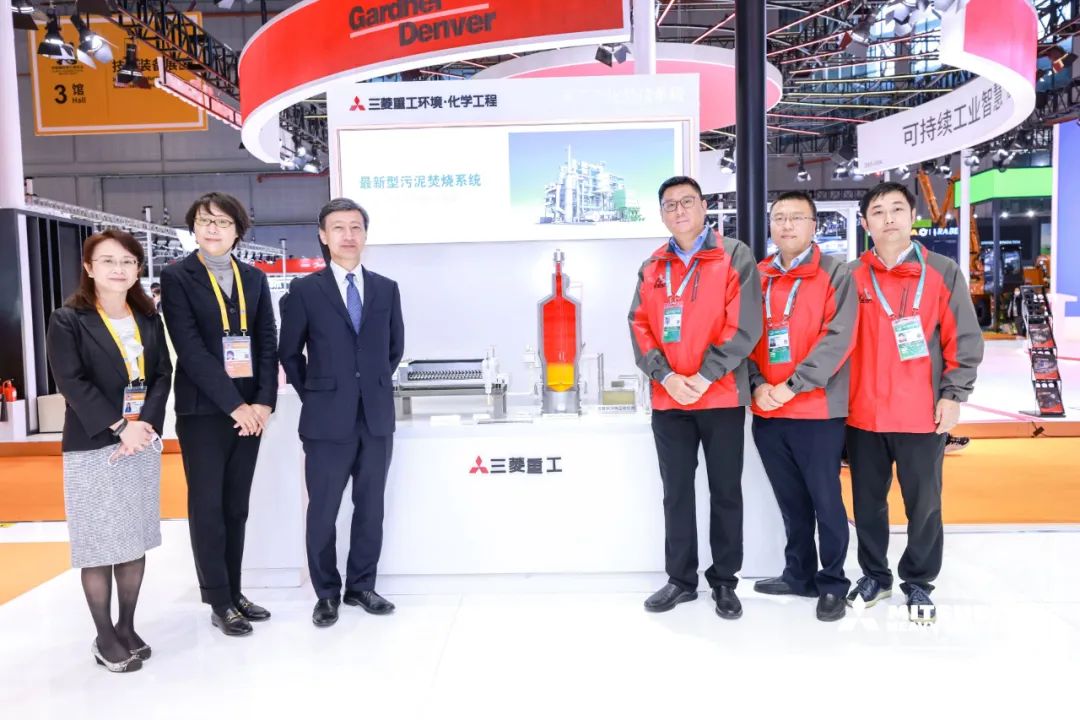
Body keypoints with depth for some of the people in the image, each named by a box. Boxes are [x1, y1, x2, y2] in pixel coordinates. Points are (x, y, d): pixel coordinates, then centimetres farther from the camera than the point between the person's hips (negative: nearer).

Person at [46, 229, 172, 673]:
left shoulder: (149, 319, 9)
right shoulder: (68, 320, -4)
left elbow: (162, 376, 4)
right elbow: (72, 383, -12)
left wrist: (144, 425, -10)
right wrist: (120, 426, -19)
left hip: (143, 445, 4)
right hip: (92, 449, -4)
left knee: (136, 541, 10)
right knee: (98, 545, 2)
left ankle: (127, 627, 24)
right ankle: (105, 637, 15)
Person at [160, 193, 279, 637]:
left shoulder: (255, 278, 10)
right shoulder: (177, 277, -3)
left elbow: (268, 343, 5)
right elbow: (190, 349, -12)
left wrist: (263, 401, -7)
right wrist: (233, 404, -16)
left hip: (250, 410, 4)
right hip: (203, 411, -4)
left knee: (237, 506, 12)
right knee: (207, 506, 3)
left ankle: (233, 592, 23)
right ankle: (219, 603, 14)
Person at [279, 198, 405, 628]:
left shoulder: (387, 289, 7)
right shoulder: (304, 291, -2)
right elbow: (290, 354, 5)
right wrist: (314, 396, 6)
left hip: (377, 417, 3)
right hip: (328, 419, -3)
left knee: (370, 508, 11)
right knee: (323, 512, 5)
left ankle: (361, 586, 26)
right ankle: (327, 594, 21)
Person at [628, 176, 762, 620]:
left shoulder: (735, 257, -1)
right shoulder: (652, 268, 11)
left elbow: (744, 326, -9)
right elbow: (640, 328, 4)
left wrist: (704, 377, -15)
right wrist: (666, 376, -11)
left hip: (722, 398, -3)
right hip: (668, 400, 3)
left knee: (726, 491, 7)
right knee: (676, 492, 10)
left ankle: (724, 581, 21)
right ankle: (681, 579, 23)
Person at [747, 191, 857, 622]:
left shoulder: (835, 274, -3)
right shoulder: (757, 278, 11)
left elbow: (838, 338, -13)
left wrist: (793, 385, -18)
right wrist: (757, 384, -8)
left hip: (818, 411, -4)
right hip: (766, 413, 5)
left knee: (825, 500, 3)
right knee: (791, 501, 16)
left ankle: (833, 584, 19)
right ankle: (799, 575, 31)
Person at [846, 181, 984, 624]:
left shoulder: (942, 272, -1)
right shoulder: (851, 276, 3)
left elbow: (964, 339, 0)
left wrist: (953, 394, -6)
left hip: (923, 414, -1)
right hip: (863, 415, 2)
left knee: (924, 502, 8)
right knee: (867, 501, 13)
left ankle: (918, 582, 27)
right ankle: (874, 575, 30)